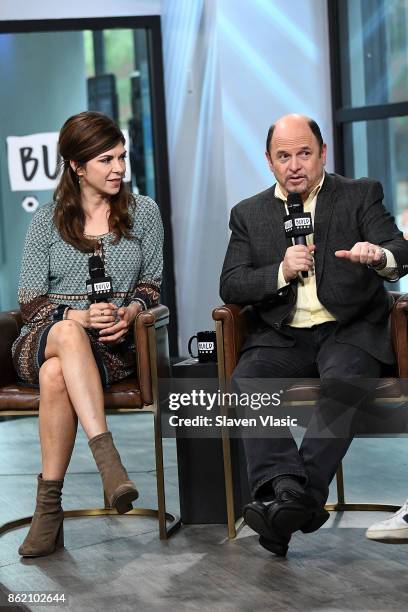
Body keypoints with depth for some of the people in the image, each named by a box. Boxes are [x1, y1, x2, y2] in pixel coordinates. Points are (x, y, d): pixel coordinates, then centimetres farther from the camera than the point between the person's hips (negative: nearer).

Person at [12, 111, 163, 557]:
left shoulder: (143, 212, 11)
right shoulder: (47, 221, 9)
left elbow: (152, 285, 12)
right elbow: (29, 301, 4)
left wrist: (128, 313, -11)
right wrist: (77, 317, -16)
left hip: (112, 344, 0)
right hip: (41, 340, 0)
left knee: (56, 374, -35)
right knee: (68, 334, -39)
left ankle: (49, 506, -32)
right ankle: (107, 457, -48)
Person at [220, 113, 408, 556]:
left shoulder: (361, 195, 8)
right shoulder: (249, 214, 15)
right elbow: (230, 287, 5)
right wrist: (282, 272, -13)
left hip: (350, 330, -2)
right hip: (282, 336, 3)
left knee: (343, 379, -34)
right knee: (246, 381, -27)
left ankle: (294, 498, -36)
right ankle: (287, 490, -38)